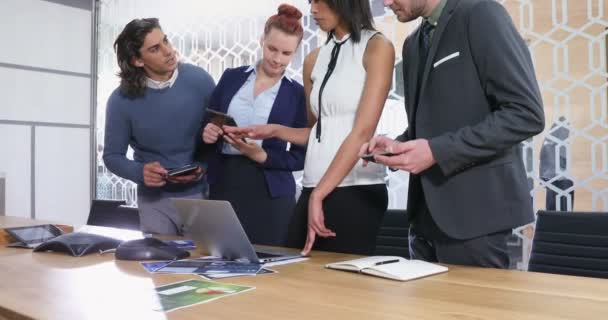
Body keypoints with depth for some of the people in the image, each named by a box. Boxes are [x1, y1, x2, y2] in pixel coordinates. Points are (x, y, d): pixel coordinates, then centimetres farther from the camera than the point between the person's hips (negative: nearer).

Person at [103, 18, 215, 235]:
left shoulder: (199, 80, -8)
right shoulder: (121, 100, -9)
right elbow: (112, 155, 0)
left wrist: (205, 166, -17)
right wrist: (140, 172, -19)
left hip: (203, 194, 0)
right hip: (155, 201, 0)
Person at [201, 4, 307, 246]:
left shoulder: (297, 94, 0)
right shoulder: (231, 77, 7)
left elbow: (300, 157, -1)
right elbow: (206, 126, 11)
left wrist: (262, 155, -16)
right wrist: (207, 134, -11)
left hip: (270, 194, -2)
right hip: (222, 185, 2)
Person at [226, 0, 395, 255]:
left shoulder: (377, 48, -3)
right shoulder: (314, 60, 14)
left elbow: (362, 132, -12)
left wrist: (319, 195, -15)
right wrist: (275, 131, 5)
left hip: (356, 190, -5)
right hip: (312, 189, 6)